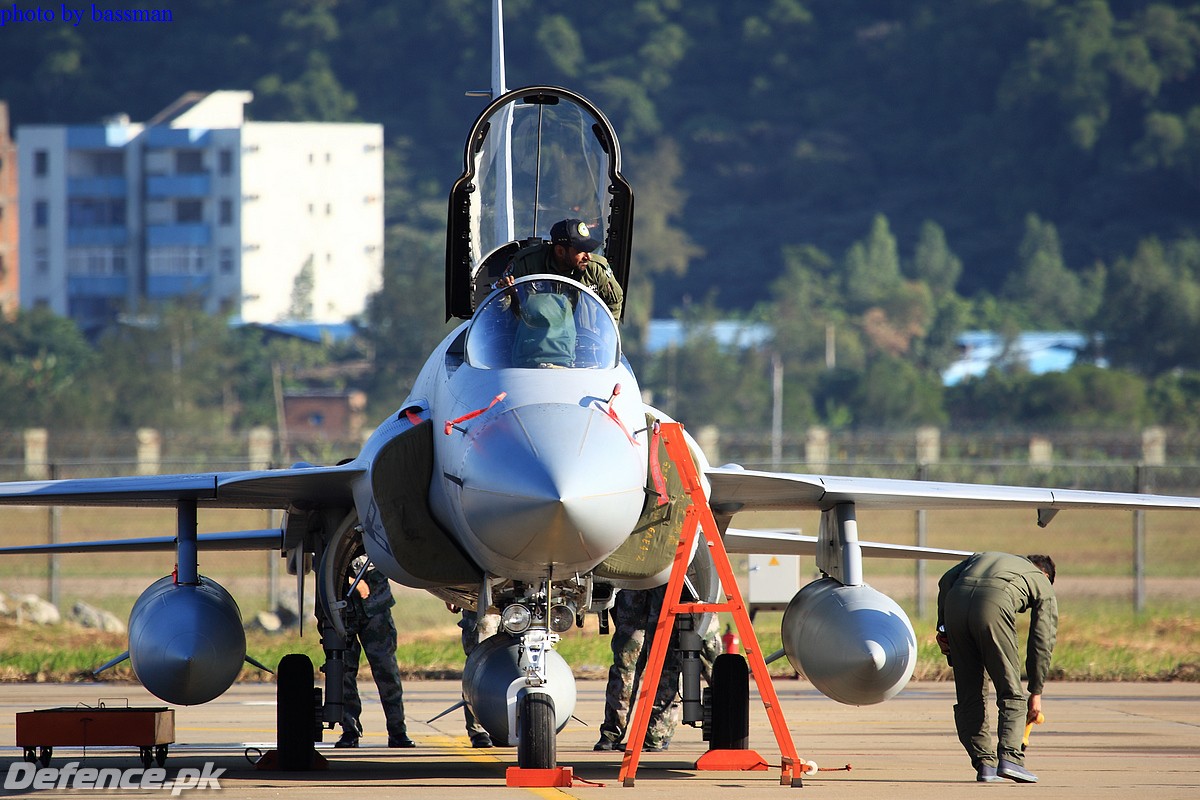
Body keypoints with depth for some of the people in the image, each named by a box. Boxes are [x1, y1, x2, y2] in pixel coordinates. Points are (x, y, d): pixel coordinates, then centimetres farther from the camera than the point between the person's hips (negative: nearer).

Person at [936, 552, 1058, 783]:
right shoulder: (1043, 585, 30)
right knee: (1011, 693, 6)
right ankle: (1009, 757, -10)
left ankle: (984, 763, 8)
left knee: (969, 693, 13)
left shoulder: (981, 557, 40)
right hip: (993, 606, -4)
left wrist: (943, 627, 20)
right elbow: (1042, 642, 24)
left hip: (955, 600, 4)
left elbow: (946, 581, 21)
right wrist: (1036, 693, 28)